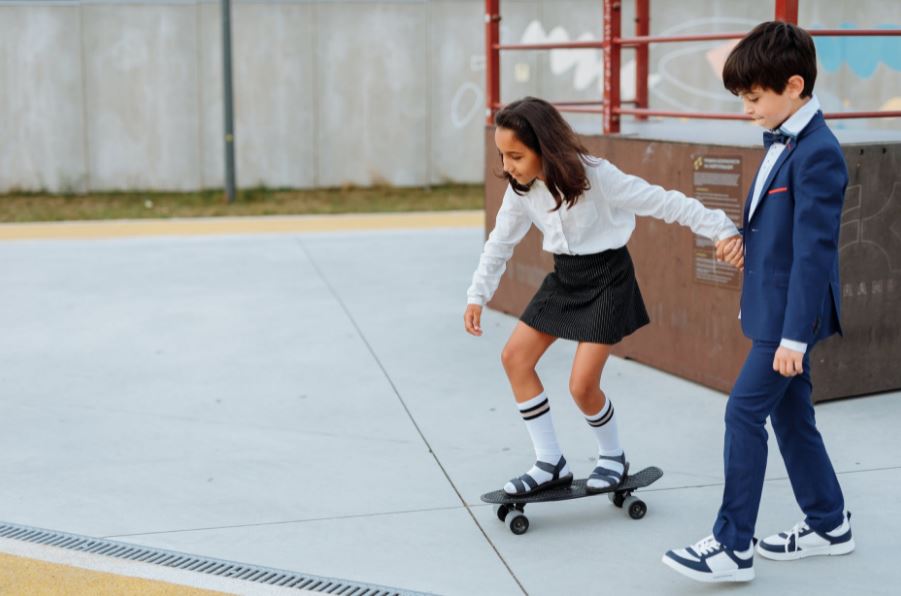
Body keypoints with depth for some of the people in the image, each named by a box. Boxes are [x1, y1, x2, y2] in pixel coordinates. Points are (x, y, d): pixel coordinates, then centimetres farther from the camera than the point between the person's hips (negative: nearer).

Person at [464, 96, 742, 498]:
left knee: (582, 385, -11)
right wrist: (477, 295, 10)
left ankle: (612, 457, 20)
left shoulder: (595, 177, -24)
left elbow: (664, 203, -23)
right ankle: (551, 464, 8)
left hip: (606, 277, -7)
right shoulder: (522, 189, -5)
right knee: (515, 356, -2)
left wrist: (722, 229, -28)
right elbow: (501, 242, 9)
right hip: (564, 277, 7)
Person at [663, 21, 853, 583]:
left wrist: (795, 334, -23)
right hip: (774, 308, 10)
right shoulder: (783, 143, 10)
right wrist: (756, 304, 20)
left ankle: (733, 547, -1)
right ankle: (828, 523, 30)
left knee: (745, 412, -8)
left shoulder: (818, 154, -19)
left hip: (790, 314, -10)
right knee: (790, 415, 16)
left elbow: (814, 250, -22)